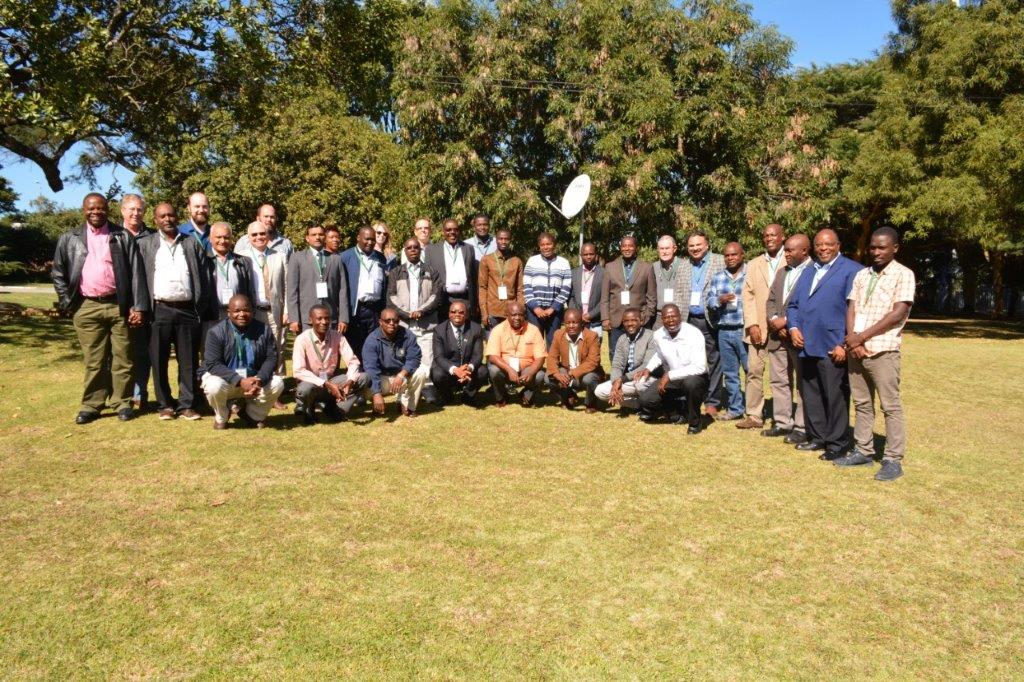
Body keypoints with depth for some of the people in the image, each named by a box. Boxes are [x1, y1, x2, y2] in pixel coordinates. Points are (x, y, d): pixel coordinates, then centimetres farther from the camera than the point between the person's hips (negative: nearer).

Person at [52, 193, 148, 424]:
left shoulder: (123, 237, 5)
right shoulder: (70, 239, 11)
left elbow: (136, 272, 0)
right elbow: (57, 273, 15)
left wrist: (137, 306, -7)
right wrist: (67, 303, 5)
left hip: (118, 305, -1)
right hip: (86, 308, 1)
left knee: (122, 358, 2)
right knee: (93, 360, 6)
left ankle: (122, 403, 11)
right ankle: (91, 404, 13)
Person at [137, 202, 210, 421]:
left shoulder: (193, 243, 11)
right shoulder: (145, 244, 10)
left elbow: (204, 277, 8)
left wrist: (203, 310, 2)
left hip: (188, 310, 1)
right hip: (159, 310, 0)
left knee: (189, 361, 3)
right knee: (159, 360, 3)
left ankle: (187, 405, 10)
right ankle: (165, 404, 13)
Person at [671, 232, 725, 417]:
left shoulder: (720, 261, 1)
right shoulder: (683, 266, 15)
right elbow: (677, 292, 13)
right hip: (689, 320, 4)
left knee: (714, 361, 1)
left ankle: (711, 402, 9)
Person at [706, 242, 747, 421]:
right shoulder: (717, 277, 13)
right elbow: (708, 301, 10)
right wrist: (719, 300, -12)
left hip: (744, 330, -5)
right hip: (724, 331, 5)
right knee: (730, 372, 10)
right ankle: (735, 408, 20)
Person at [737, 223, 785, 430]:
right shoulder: (754, 265, 15)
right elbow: (748, 295, 8)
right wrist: (752, 324, -4)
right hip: (758, 328, 3)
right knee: (754, 371, 0)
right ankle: (753, 415, 7)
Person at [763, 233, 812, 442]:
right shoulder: (782, 272, 18)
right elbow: (771, 300, 16)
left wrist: (786, 321, -15)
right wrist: (775, 320, -2)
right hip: (778, 336, 8)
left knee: (803, 383, 1)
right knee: (779, 381, 12)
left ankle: (802, 428, 6)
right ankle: (782, 422, 21)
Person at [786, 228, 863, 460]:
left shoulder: (852, 271, -5)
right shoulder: (808, 271, 19)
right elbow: (793, 304, 19)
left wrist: (845, 344, -14)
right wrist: (793, 327, 1)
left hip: (833, 348, -7)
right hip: (806, 346, 7)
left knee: (835, 397, 1)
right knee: (810, 396, 13)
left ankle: (837, 444, 12)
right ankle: (817, 437, 26)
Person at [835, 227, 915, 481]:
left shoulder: (903, 274, -2)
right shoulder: (862, 275, 14)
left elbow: (898, 314, -11)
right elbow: (851, 308, 8)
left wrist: (862, 337, -12)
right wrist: (852, 339, -8)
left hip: (883, 351, -6)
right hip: (856, 350, 6)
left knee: (890, 406, -2)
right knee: (861, 403, 11)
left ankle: (893, 460, 3)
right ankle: (863, 450, 20)